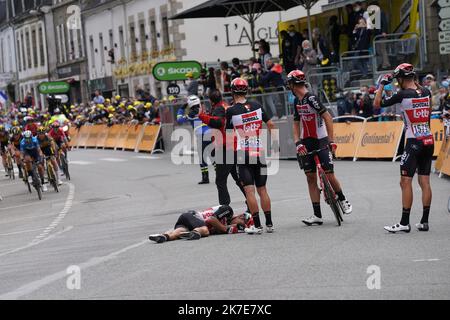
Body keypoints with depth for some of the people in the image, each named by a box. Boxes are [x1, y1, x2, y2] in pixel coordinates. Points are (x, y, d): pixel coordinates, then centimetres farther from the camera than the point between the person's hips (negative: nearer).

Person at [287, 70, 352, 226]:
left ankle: (343, 200, 20)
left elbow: (327, 117, -18)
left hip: (321, 142, -7)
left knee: (329, 176, -8)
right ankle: (317, 215, 3)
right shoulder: (297, 101, 9)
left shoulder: (311, 98, -16)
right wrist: (297, 142, 0)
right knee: (311, 178, 2)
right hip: (307, 143, 7)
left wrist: (331, 140, -19)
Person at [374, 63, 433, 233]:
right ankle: (425, 221, 10)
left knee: (405, 181, -4)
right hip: (429, 141, 7)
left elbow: (377, 104, -4)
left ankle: (404, 223, -5)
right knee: (425, 182, 9)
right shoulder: (426, 92, 5)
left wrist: (382, 85, 6)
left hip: (414, 142, -7)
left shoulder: (403, 94, -12)